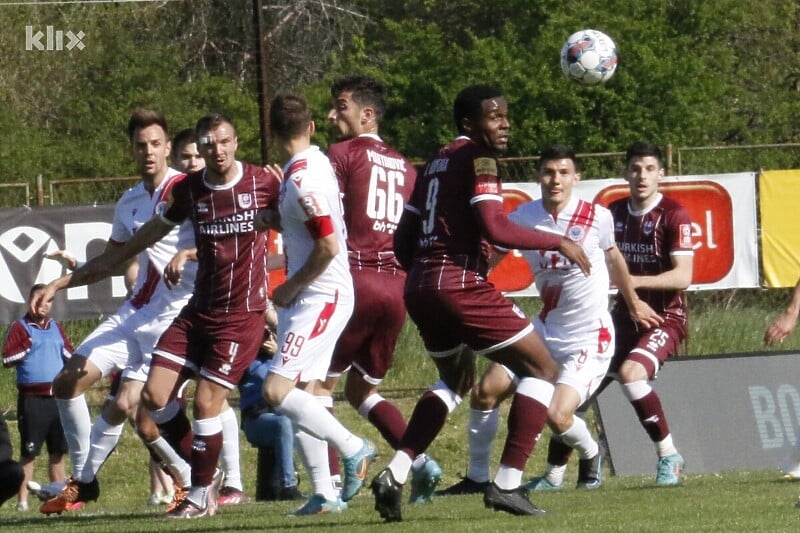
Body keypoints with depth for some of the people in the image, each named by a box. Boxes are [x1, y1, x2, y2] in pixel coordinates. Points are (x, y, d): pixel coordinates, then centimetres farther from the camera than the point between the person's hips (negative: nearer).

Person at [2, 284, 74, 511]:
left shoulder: (56, 327, 16)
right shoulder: (19, 328, 0)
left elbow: (70, 354, 22)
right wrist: (26, 347, -15)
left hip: (58, 396, 5)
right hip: (32, 398, -5)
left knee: (58, 450, 8)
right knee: (29, 451, -6)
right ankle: (22, 499, -4)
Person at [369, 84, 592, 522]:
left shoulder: (435, 163, 19)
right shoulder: (477, 158, -6)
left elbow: (402, 240, 21)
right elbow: (495, 229, -18)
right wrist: (560, 243, -8)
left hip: (418, 288, 9)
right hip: (460, 284, -9)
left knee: (457, 379, 30)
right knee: (541, 368, 2)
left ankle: (395, 474, 14)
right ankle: (507, 484, -8)